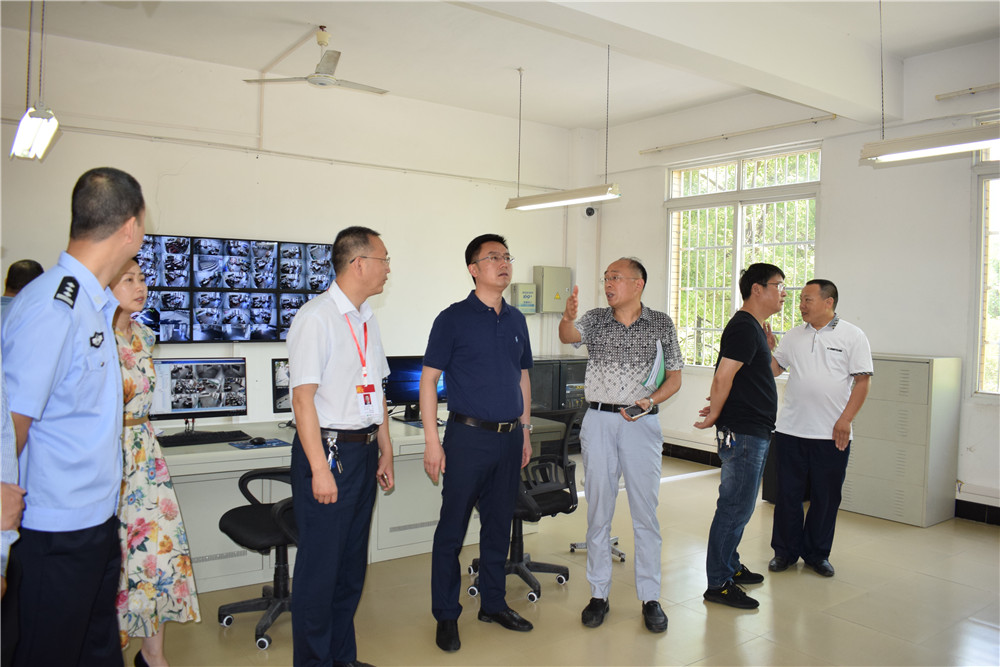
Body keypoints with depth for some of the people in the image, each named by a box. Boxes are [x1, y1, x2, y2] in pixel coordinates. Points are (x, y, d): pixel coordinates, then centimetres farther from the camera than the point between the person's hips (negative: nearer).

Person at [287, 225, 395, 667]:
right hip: (328, 451, -8)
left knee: (352, 562, 16)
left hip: (364, 452, 8)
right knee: (321, 564, 1)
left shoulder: (367, 319, 13)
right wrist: (320, 468, -19)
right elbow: (303, 399, -17)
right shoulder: (315, 318, -12)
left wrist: (386, 452, 18)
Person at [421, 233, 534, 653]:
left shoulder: (516, 320, 11)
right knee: (452, 529, 3)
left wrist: (525, 431, 14)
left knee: (499, 525, 15)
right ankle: (446, 615, 16)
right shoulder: (453, 318, -6)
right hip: (468, 437, -5)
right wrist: (432, 441, -13)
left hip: (509, 438, 6)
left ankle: (493, 603, 30)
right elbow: (429, 378, -8)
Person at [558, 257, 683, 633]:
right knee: (598, 511, 7)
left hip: (642, 424, -1)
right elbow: (570, 336, -17)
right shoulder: (595, 320, 5)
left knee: (645, 512, 4)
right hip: (599, 422, 1)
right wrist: (567, 318, -40)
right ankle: (599, 594, 19)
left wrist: (649, 401, -12)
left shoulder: (661, 324, 4)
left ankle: (650, 597, 17)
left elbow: (674, 377, 6)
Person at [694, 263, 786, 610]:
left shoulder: (753, 328, 16)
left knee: (738, 505, 19)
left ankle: (730, 567, 32)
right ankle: (718, 584, 4)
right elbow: (722, 377, -22)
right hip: (742, 434, -10)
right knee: (735, 508, -5)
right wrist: (715, 416, -10)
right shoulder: (744, 328, -17)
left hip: (753, 432, 11)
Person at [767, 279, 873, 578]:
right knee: (787, 494, 8)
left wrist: (845, 420, -13)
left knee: (825, 497, 8)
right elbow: (772, 369, 14)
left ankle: (817, 554, 24)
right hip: (790, 430, 3)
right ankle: (785, 551, 23)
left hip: (832, 435, -3)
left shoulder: (852, 336, -2)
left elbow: (862, 381, -5)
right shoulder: (794, 336, 10)